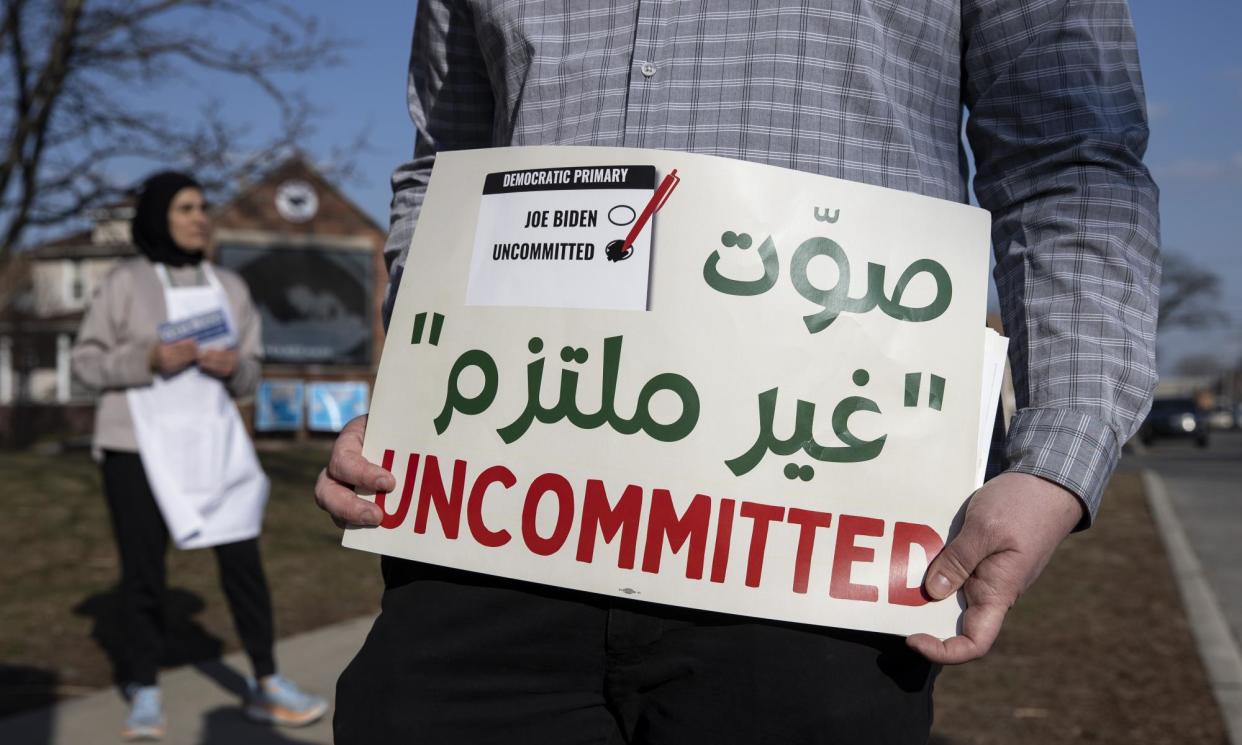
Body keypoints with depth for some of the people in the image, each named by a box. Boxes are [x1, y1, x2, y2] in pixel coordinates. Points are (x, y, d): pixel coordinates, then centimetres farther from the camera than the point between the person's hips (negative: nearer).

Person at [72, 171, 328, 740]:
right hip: (138, 444, -3)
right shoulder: (126, 282, -5)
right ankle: (144, 694, 20)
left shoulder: (229, 287, 7)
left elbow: (249, 375, 12)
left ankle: (266, 685, 11)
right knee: (143, 567, 5)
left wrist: (235, 366, -12)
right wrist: (149, 359, -19)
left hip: (211, 442, 3)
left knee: (243, 559, 0)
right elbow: (86, 360, -3)